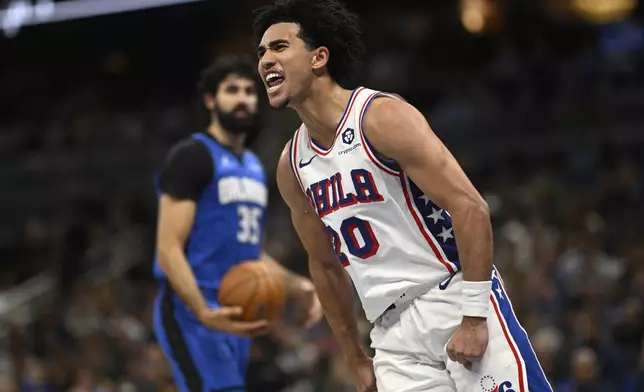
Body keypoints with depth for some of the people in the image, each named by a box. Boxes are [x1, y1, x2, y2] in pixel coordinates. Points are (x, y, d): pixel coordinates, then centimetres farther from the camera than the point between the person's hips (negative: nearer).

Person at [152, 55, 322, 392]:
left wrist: (298, 287, 12)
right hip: (193, 315, -9)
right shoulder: (192, 156, -8)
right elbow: (169, 249, -16)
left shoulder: (254, 167, 19)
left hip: (236, 320, 9)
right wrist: (203, 312, -30)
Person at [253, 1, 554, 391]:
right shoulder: (292, 166, 9)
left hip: (456, 301, -6)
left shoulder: (383, 117, -11)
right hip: (394, 334, 6)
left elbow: (471, 208, -16)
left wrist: (474, 318, -20)